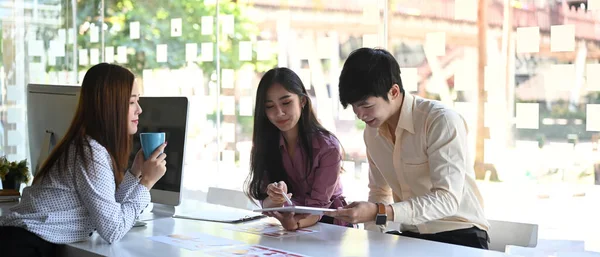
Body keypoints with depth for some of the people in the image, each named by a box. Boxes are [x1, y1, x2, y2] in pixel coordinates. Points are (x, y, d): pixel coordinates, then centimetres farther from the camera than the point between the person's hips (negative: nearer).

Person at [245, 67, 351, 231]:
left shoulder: (328, 147, -15)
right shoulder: (264, 143, -5)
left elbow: (317, 206, -16)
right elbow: (266, 204, -9)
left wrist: (297, 223, -37)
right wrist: (275, 200, -31)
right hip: (286, 225, 3)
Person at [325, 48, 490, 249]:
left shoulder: (442, 121, -18)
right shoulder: (372, 132, 4)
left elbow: (447, 199, -24)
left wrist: (379, 213, -33)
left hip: (459, 236, -5)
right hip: (412, 236, 5)